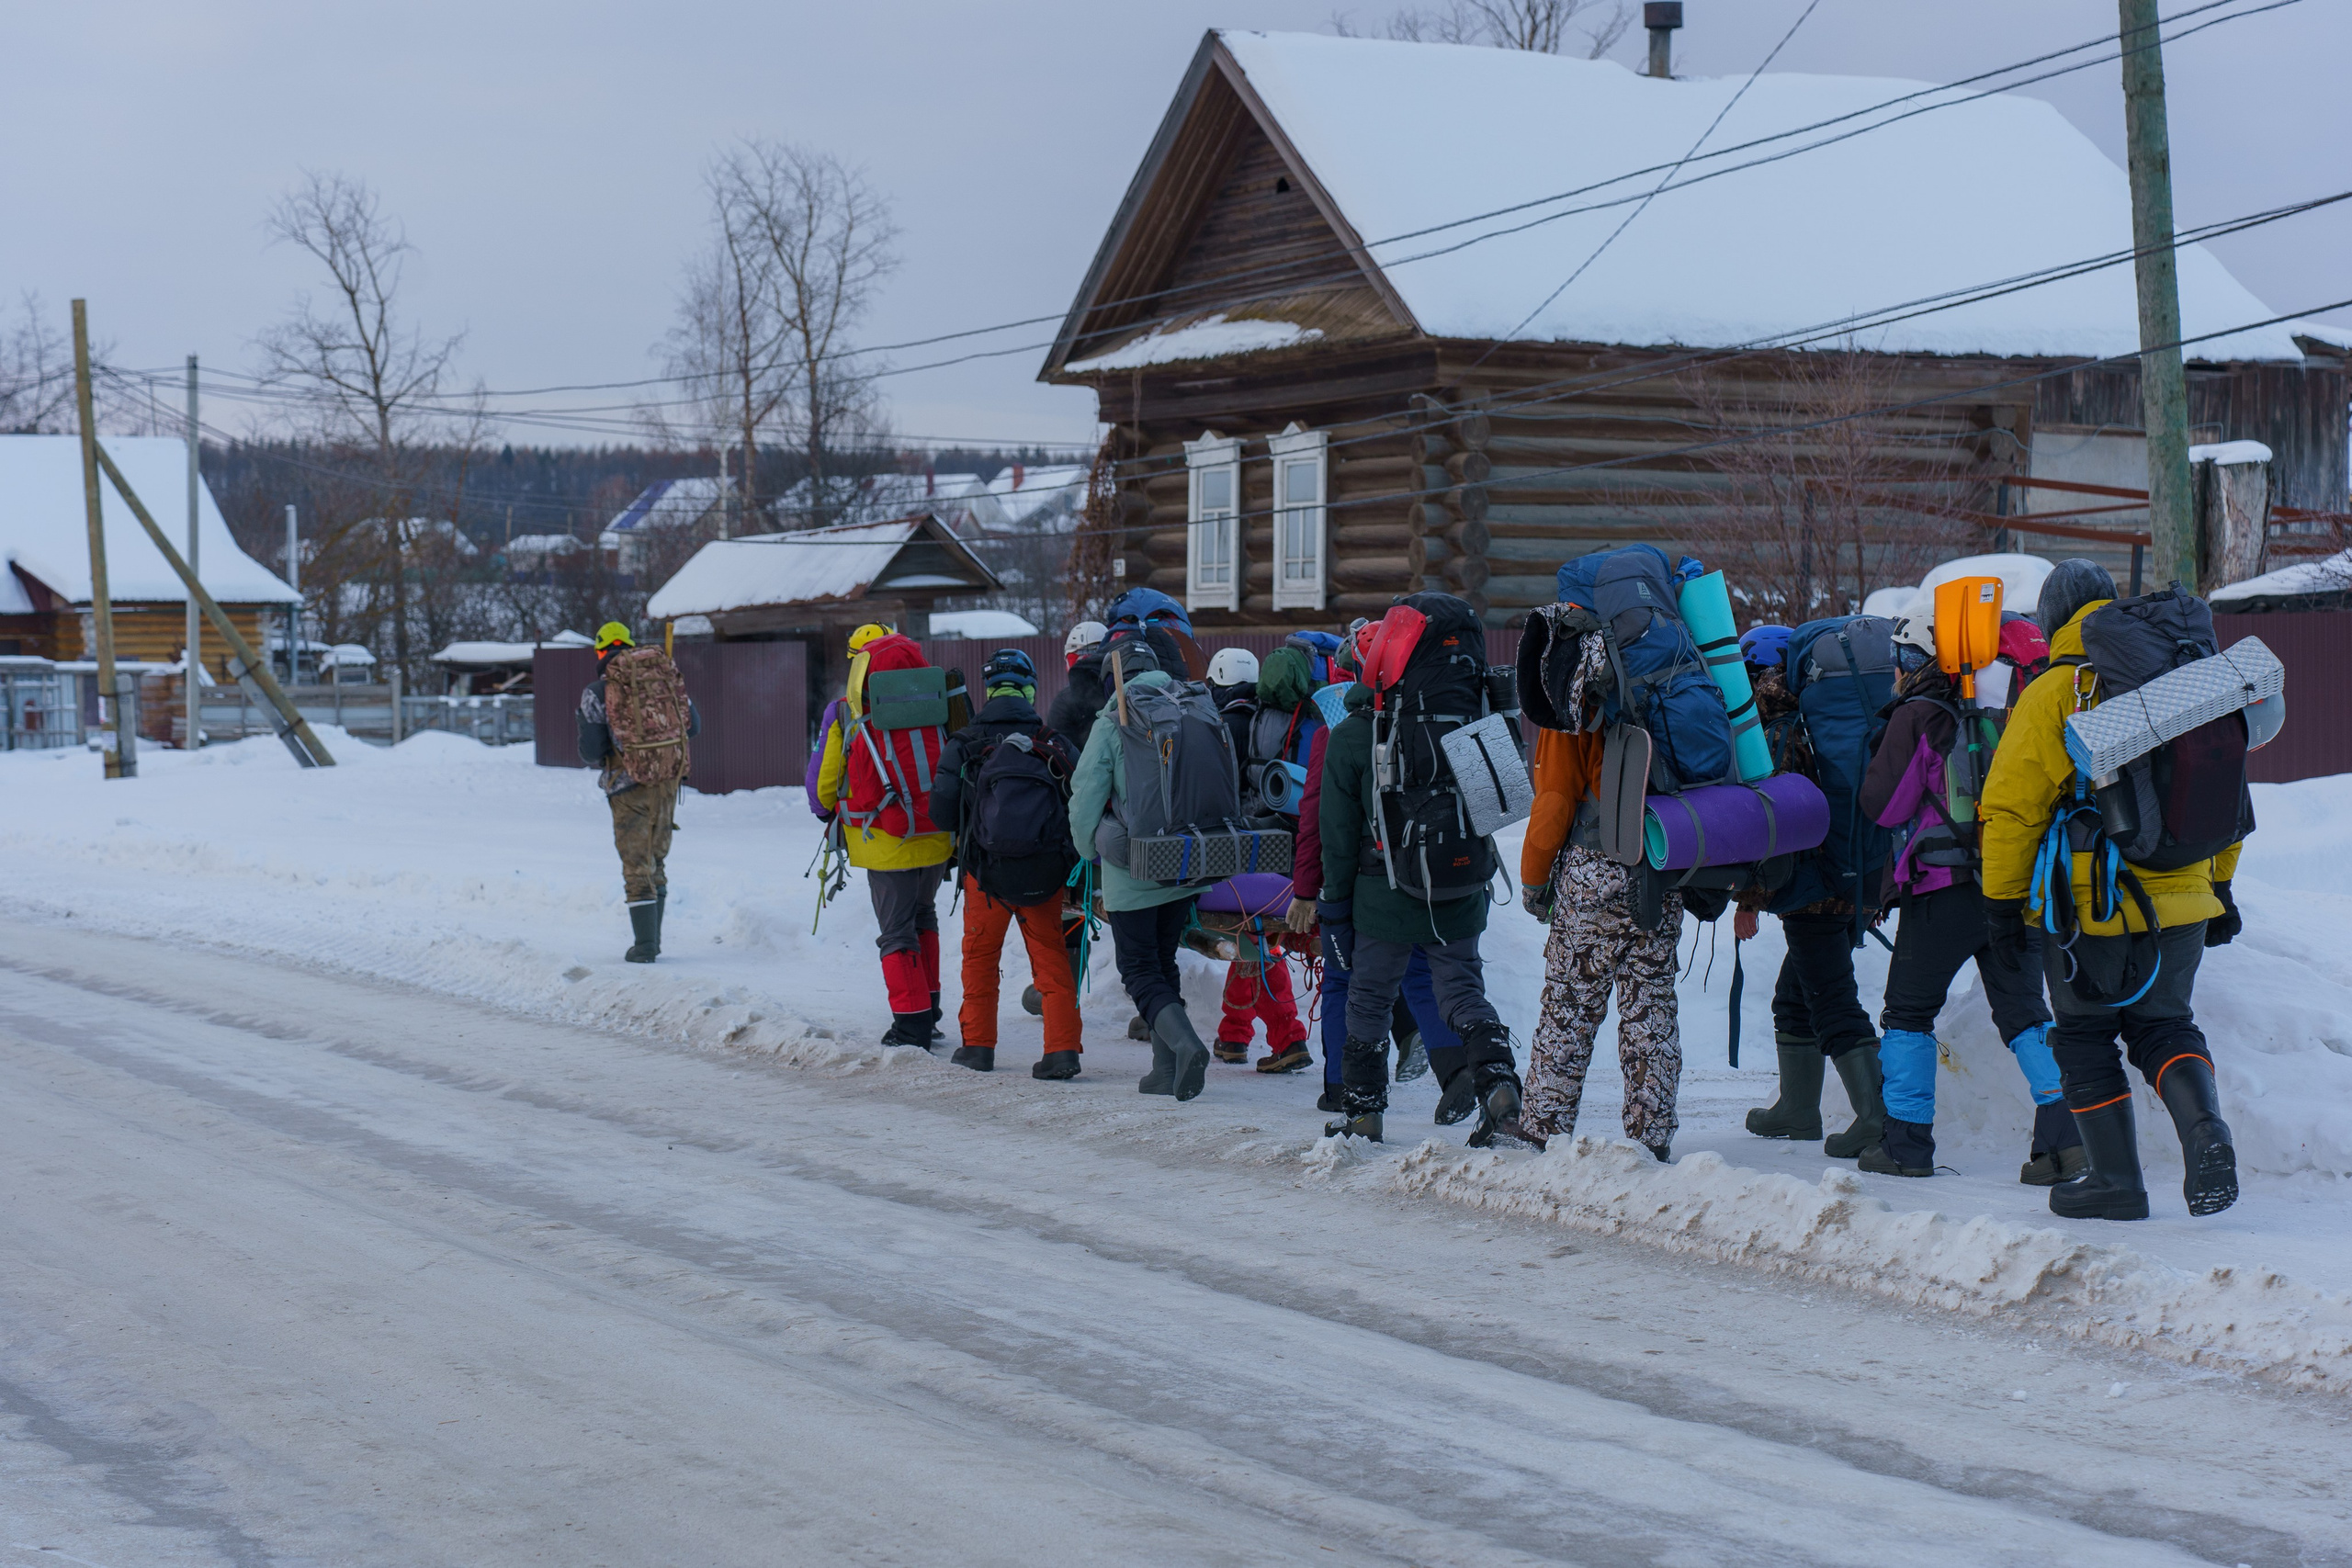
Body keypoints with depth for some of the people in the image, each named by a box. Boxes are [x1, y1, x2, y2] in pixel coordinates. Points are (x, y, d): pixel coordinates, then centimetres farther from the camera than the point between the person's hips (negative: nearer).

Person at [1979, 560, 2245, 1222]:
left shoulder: (2053, 694, -8)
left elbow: (2014, 806, -10)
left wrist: (2002, 900, -3)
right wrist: (2218, 886, 25)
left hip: (2088, 905, -4)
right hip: (2180, 900, 5)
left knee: (2085, 1036, 10)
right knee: (2162, 1024, 17)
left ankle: (2116, 1177, 8)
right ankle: (2204, 1125, -9)